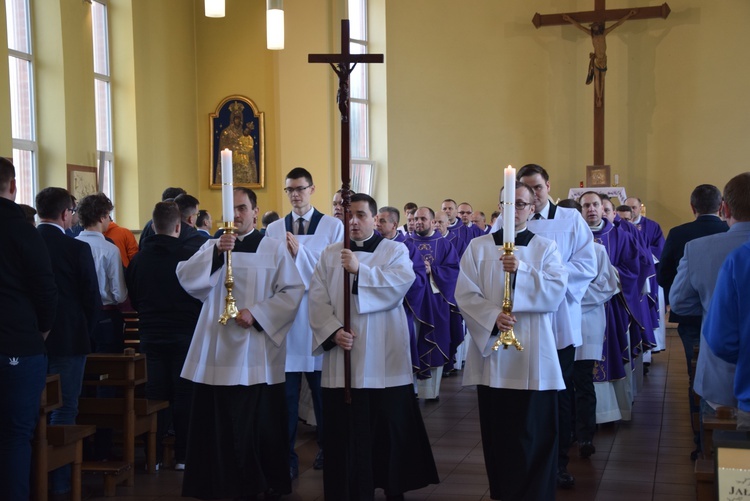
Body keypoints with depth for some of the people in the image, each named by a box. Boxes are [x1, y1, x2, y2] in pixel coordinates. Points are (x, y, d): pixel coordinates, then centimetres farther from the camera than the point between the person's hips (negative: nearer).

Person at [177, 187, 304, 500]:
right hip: (218, 349, 3)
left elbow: (293, 292, -2)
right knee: (220, 422, 2)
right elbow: (186, 278, -5)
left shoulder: (274, 248, 4)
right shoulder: (212, 247, 11)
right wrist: (216, 252, -20)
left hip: (258, 352, -2)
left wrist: (257, 313, -14)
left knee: (262, 423, 1)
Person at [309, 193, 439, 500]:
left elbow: (402, 282, -17)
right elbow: (317, 299, 2)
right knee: (346, 431, 4)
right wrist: (333, 331, -13)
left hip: (383, 358, -2)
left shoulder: (395, 251, 4)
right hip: (342, 356, 2)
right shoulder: (330, 255, 11)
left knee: (390, 427, 4)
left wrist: (360, 271, -24)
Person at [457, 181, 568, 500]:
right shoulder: (478, 247, 8)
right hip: (491, 353, 1)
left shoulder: (546, 248, 7)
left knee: (534, 434, -1)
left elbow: (556, 291, -7)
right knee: (497, 432, 6)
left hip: (533, 356, -1)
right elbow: (465, 294, -1)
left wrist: (521, 271, -20)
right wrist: (493, 316, -17)